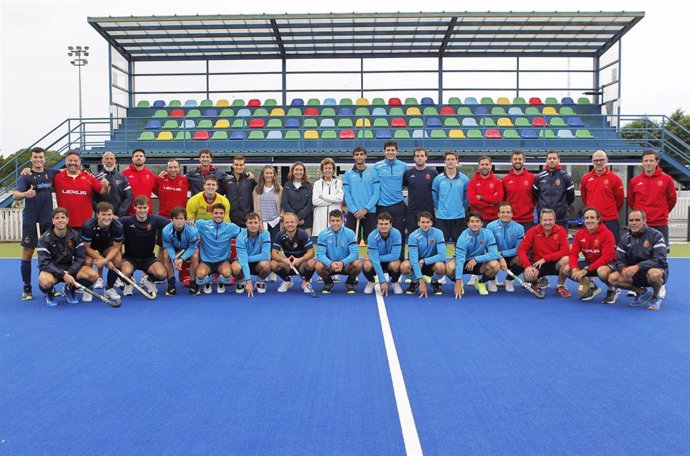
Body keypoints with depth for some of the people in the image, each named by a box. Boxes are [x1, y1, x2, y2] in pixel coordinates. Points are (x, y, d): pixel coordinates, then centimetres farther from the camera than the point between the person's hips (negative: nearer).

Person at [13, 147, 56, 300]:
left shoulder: (51, 173, 6)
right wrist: (25, 194, -38)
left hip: (48, 220, 3)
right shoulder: (25, 176, -4)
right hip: (30, 221, -3)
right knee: (27, 254, 1)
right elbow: (15, 195, -16)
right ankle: (27, 288, 10)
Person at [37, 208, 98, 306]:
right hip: (51, 269, -3)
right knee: (46, 281, -39)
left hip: (69, 268, 3)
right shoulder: (45, 238, -14)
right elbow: (44, 263, -20)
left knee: (93, 275, -22)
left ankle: (70, 289, 9)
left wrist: (69, 273, -23)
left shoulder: (75, 235, -5)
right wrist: (63, 275, -32)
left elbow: (80, 257, -7)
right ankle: (49, 293, 2)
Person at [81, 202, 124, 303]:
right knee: (88, 261, -31)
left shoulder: (118, 226, -28)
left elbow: (116, 247, -18)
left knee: (118, 260, -24)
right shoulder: (88, 226, -33)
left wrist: (105, 260, -35)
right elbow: (87, 247, -23)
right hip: (90, 247, -2)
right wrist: (104, 260, -32)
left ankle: (109, 288, -1)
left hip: (107, 246, 2)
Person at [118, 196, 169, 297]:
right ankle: (128, 283, 8)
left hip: (148, 258, 1)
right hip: (130, 258, -1)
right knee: (126, 272, -34)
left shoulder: (155, 220, -8)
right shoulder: (126, 221, -12)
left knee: (162, 274, -25)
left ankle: (149, 280, 14)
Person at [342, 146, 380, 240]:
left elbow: (376, 193, -2)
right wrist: (354, 211, -9)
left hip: (370, 212, 0)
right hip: (353, 213, 1)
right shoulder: (348, 174, 7)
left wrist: (366, 209, -11)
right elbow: (346, 195, 1)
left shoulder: (373, 172, 4)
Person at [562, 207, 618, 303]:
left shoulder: (607, 234, -20)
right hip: (589, 262, 6)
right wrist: (575, 269, -28)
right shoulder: (579, 234, -5)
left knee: (602, 272, -40)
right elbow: (573, 254, -6)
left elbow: (606, 257, -25)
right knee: (567, 269, -14)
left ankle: (612, 290, -4)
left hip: (607, 263, -5)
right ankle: (591, 287, 9)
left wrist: (586, 270, -31)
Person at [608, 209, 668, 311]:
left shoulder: (656, 235, -12)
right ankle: (642, 293, 4)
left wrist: (638, 266, -35)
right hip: (635, 274, 4)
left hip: (655, 270, -4)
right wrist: (624, 269, -26)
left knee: (654, 274, -40)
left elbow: (660, 260, -23)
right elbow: (619, 260, -1)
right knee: (613, 278, -19)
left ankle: (657, 295, -4)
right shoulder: (625, 238, 2)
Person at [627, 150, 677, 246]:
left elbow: (672, 199, 9)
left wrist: (662, 212, 11)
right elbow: (630, 200, 13)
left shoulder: (666, 179, -1)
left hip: (660, 224, -1)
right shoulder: (634, 181, 2)